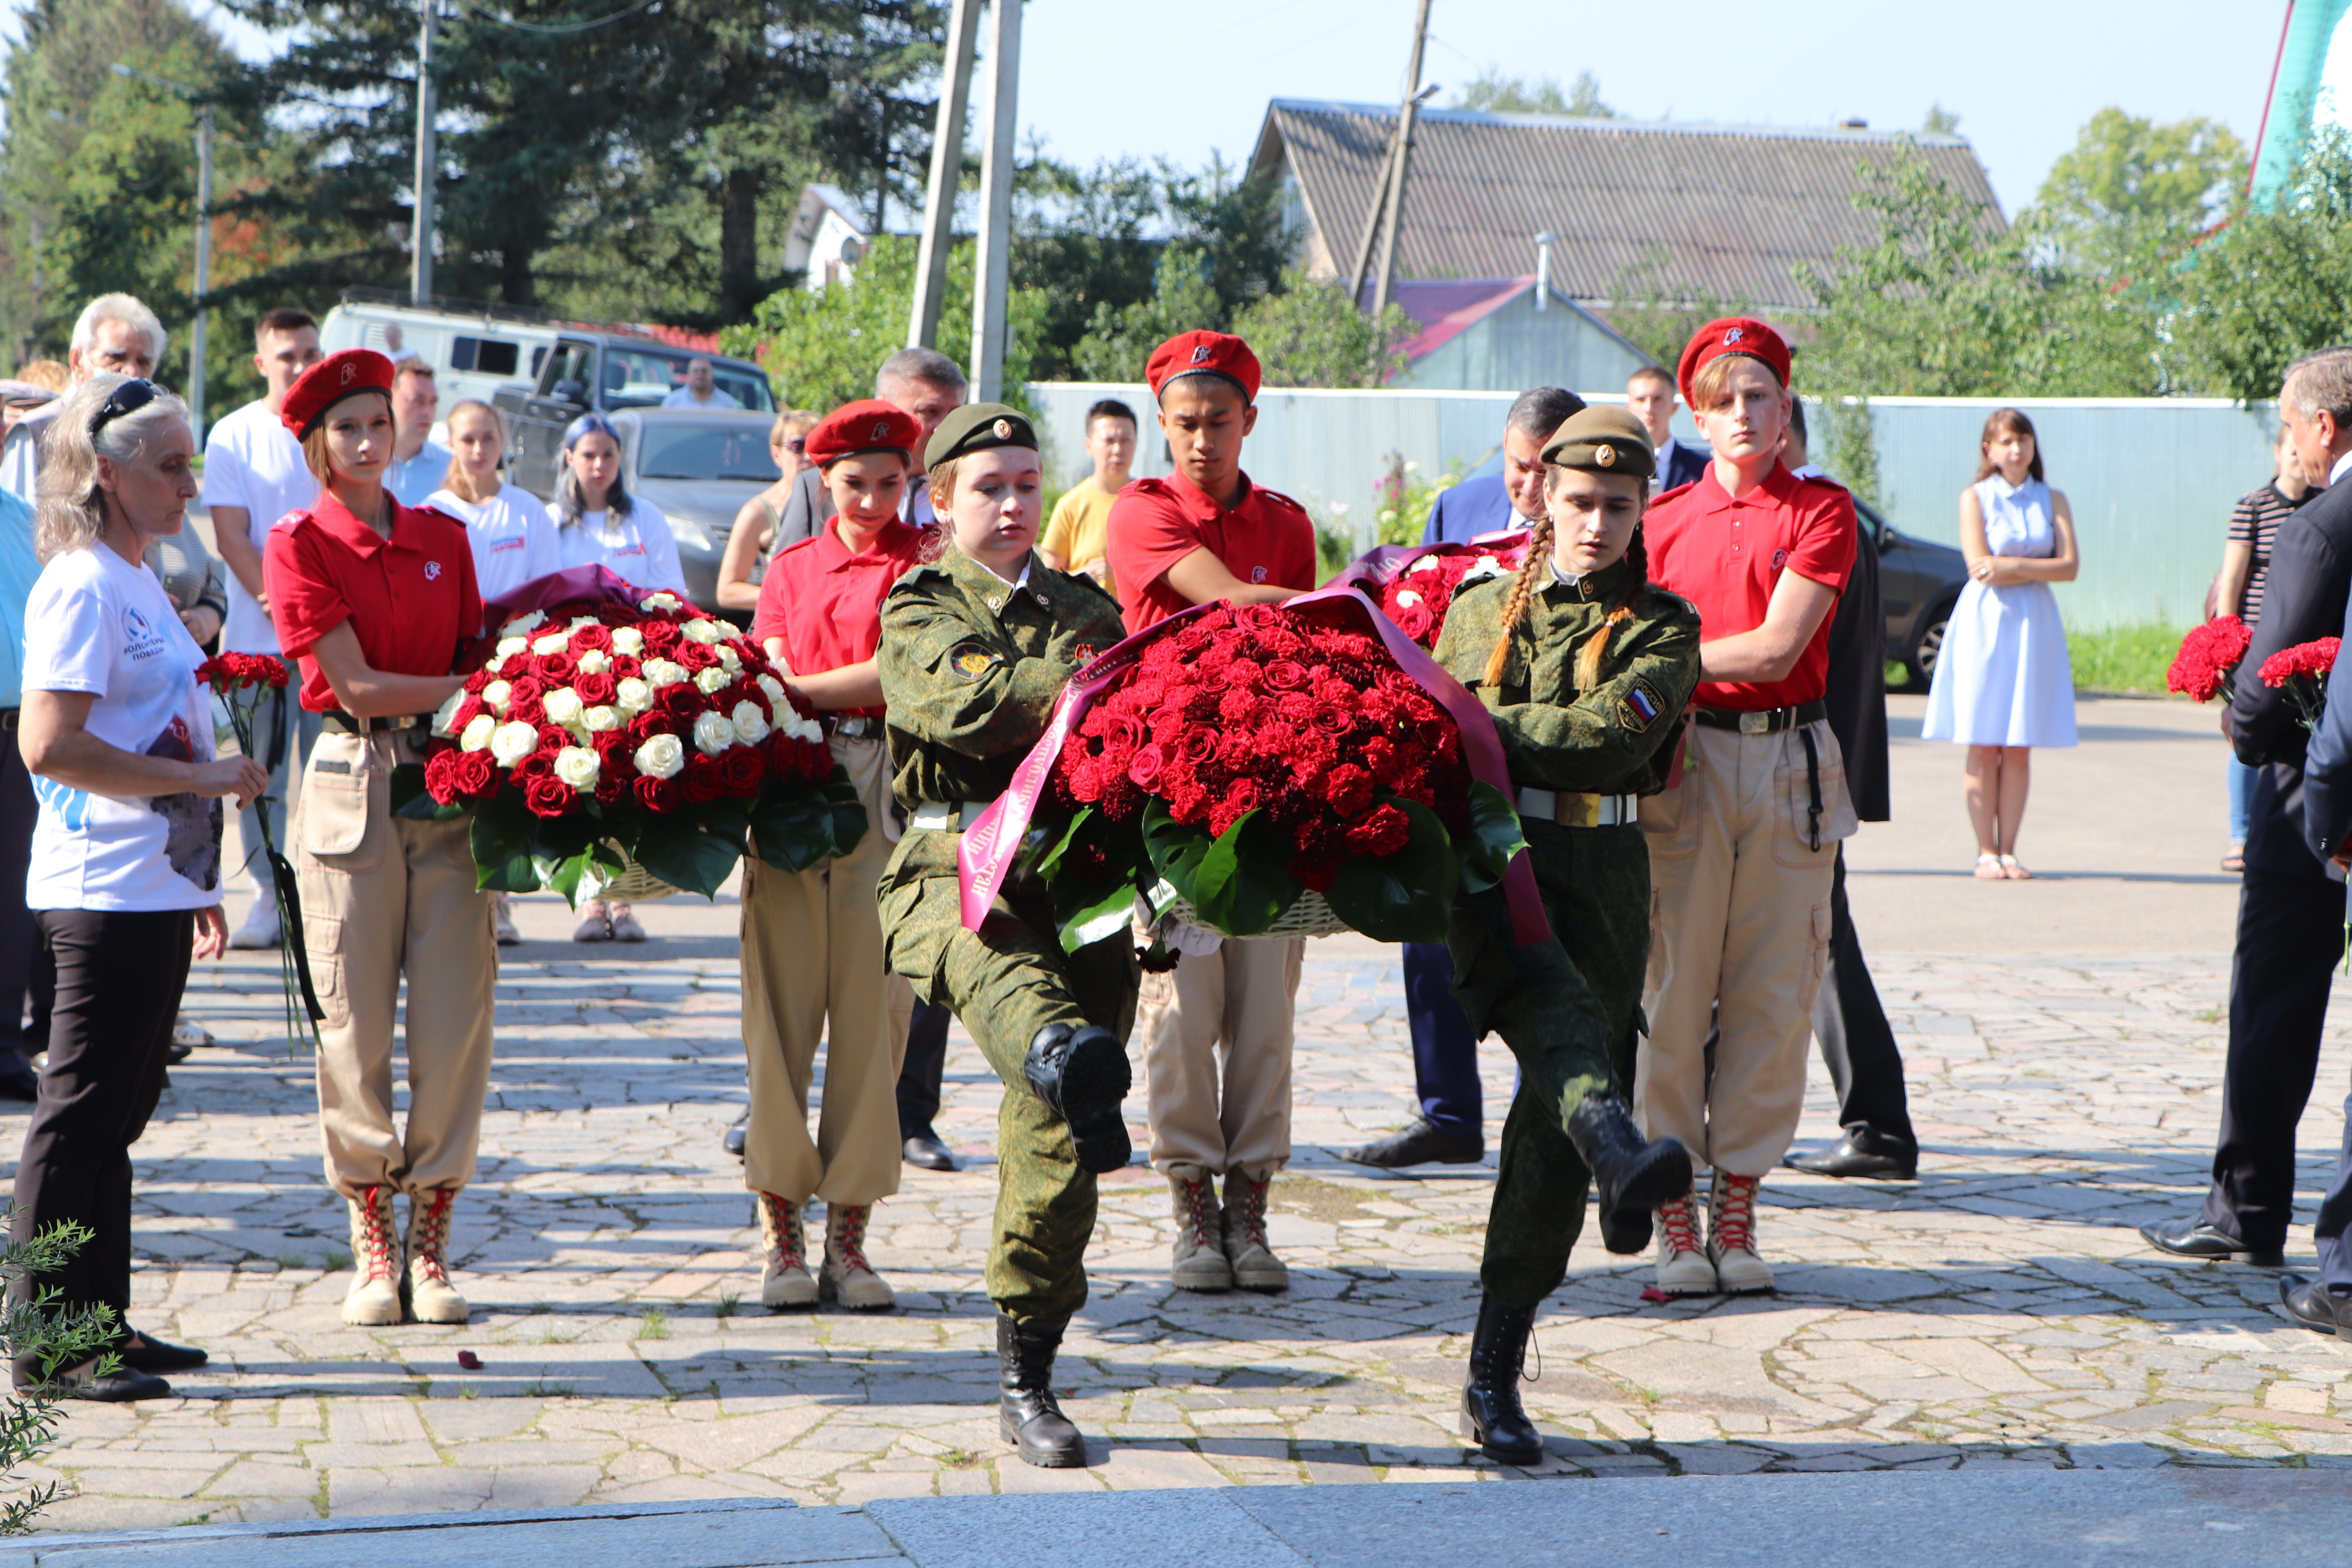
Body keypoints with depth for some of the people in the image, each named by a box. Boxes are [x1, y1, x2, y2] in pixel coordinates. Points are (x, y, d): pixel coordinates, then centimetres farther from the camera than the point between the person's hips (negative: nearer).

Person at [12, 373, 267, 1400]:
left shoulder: (136, 583, 16)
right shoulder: (81, 587, -13)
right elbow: (50, 744, -23)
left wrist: (198, 883, 21)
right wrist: (204, 779, -19)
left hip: (153, 886, 9)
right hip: (106, 891, -9)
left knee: (116, 1110, 14)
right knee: (85, 1112, -4)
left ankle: (101, 1322, 21)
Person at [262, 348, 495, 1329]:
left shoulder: (444, 538, 13)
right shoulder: (299, 545, -1)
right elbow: (356, 685, -8)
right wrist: (477, 687, -10)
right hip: (353, 786, -3)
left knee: (455, 1018, -2)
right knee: (356, 1021, -1)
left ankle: (430, 1247, 6)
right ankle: (371, 1248, 10)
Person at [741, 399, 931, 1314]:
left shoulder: (924, 560, 7)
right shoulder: (789, 568, 19)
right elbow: (771, 680, 12)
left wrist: (805, 689, -7)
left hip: (885, 792, -2)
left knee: (873, 1014, -3)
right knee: (781, 1009, -2)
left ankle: (849, 1237, 2)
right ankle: (782, 1233, 3)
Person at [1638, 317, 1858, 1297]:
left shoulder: (1821, 511, 4)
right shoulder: (1663, 518, 11)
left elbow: (1776, 647, -7)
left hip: (1789, 764, -1)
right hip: (1684, 761, 1)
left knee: (1773, 993, 1)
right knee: (1673, 987, -4)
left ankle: (1737, 1210, 10)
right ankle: (1674, 1222, 2)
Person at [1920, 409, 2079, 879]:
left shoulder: (2053, 500, 11)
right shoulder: (1975, 497, 3)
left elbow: (2070, 566, -1)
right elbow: (1980, 567, -8)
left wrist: (2013, 566, -11)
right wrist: (2039, 568, -6)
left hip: (2034, 624, 2)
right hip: (1984, 623, -2)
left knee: (2020, 748, 0)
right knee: (1983, 746, -4)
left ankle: (2008, 849, 4)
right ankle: (1986, 852, 0)